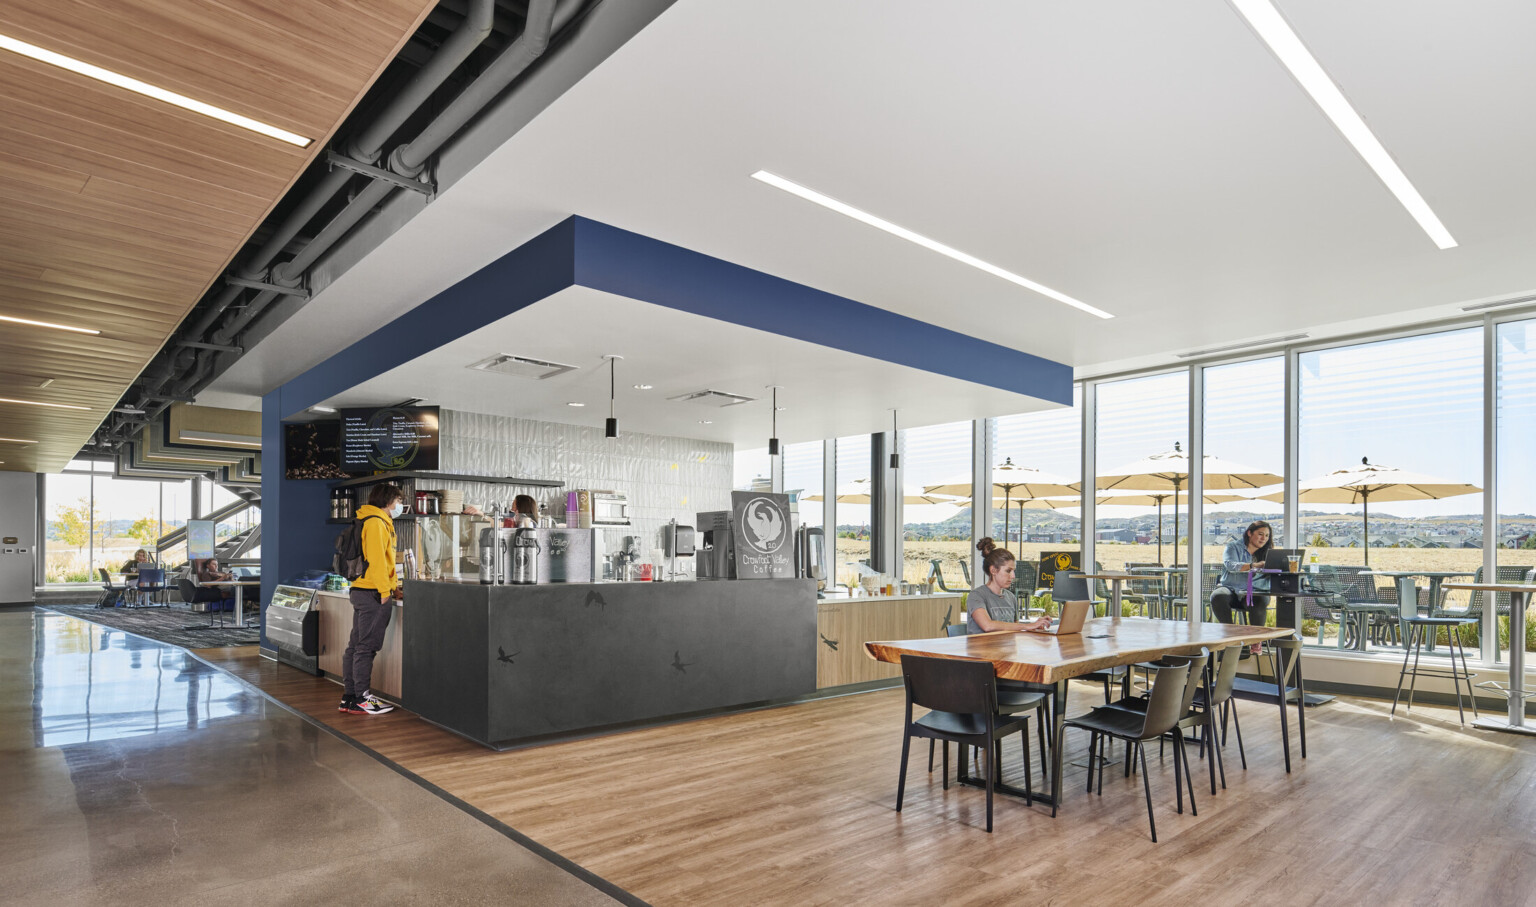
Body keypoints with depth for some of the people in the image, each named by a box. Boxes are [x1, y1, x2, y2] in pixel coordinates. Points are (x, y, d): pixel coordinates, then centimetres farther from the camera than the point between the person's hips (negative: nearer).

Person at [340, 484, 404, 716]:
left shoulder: (380, 522, 20)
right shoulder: (376, 522, -12)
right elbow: (376, 559, -19)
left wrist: (393, 588, 20)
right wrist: (386, 591, -18)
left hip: (362, 592, 11)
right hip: (373, 593, -11)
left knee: (356, 645, 12)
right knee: (366, 647, -6)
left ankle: (348, 697, 18)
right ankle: (361, 699, -1)